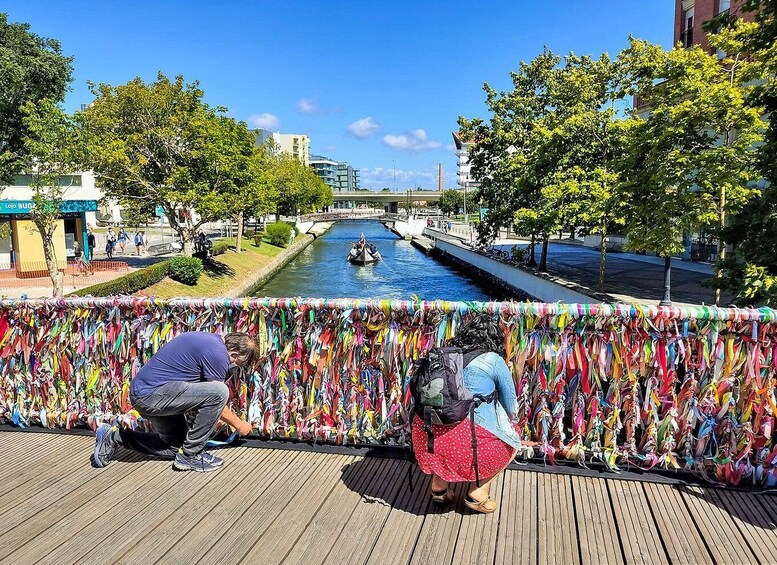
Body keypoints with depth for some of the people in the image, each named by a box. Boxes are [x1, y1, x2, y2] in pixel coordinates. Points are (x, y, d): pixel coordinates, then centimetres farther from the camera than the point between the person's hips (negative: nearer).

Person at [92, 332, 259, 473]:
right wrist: (239, 424, 8)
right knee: (219, 392, -21)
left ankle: (114, 437, 23)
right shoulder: (217, 353, -18)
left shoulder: (210, 340, 12)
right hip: (151, 394, -11)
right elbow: (216, 397, -8)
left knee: (175, 446, 19)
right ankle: (190, 456, -7)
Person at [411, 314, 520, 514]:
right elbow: (511, 408, 12)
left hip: (426, 433, 5)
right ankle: (478, 493, 13)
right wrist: (505, 421, 38)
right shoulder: (493, 361, 3)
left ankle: (439, 485, 28)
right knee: (511, 443, 24)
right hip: (467, 435, -5)